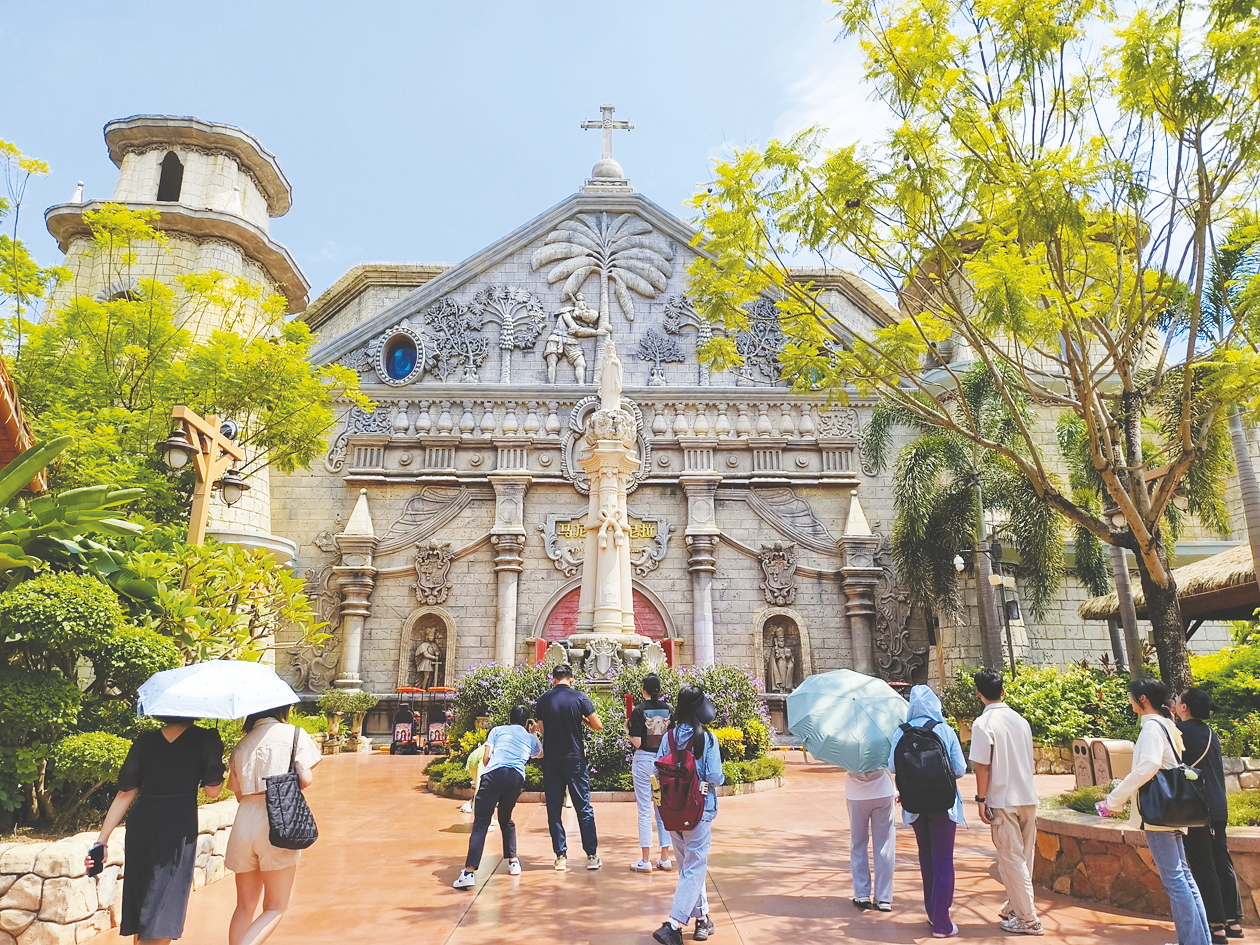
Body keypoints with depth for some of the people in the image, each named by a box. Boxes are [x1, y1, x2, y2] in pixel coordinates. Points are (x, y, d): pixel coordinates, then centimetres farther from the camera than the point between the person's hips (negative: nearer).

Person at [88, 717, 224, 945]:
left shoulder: (144, 741, 8)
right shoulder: (206, 738, -4)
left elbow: (125, 793, 6)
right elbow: (212, 790, -1)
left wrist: (102, 839, 9)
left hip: (140, 826, 5)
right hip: (179, 830, -5)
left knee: (142, 905, 21)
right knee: (162, 919, -1)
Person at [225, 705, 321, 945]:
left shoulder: (241, 745, 10)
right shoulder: (294, 734, -3)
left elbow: (238, 792, 9)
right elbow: (305, 779, -9)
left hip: (243, 824, 4)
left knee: (245, 907, 16)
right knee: (275, 908, 7)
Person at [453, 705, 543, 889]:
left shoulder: (497, 730, 24)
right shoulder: (530, 738, 30)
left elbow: (486, 758, 14)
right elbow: (540, 754, 52)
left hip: (494, 774, -3)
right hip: (517, 777, 3)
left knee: (480, 823, -7)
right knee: (506, 820, 27)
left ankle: (469, 872, -20)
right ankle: (513, 862, 27)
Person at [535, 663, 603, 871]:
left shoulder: (543, 700, 1)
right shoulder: (580, 698, -6)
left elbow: (542, 729, 11)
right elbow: (598, 726, -4)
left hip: (551, 759, 2)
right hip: (575, 759, -1)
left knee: (554, 809, 8)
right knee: (584, 808, 6)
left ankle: (561, 856, 9)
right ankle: (592, 856, 7)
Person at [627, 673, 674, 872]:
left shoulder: (639, 710, -11)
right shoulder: (668, 709, 1)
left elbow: (637, 743, -13)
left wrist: (628, 728, 2)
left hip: (643, 760, -3)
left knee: (645, 810, 3)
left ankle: (645, 860, 7)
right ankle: (665, 857, 15)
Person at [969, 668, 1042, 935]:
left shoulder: (984, 723, -12)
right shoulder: (1021, 720, 7)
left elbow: (982, 766, -14)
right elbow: (1029, 761, 14)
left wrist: (981, 799, -6)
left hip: (1003, 801, -7)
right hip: (1028, 798, 7)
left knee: (1011, 859, 2)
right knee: (1024, 857, 16)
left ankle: (1027, 919, 5)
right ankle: (1015, 905, 28)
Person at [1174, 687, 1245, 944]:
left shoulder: (1183, 729, -13)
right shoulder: (1210, 733, 10)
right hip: (1218, 808, 8)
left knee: (1203, 868, -2)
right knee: (1222, 864, 14)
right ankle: (1233, 921, 22)